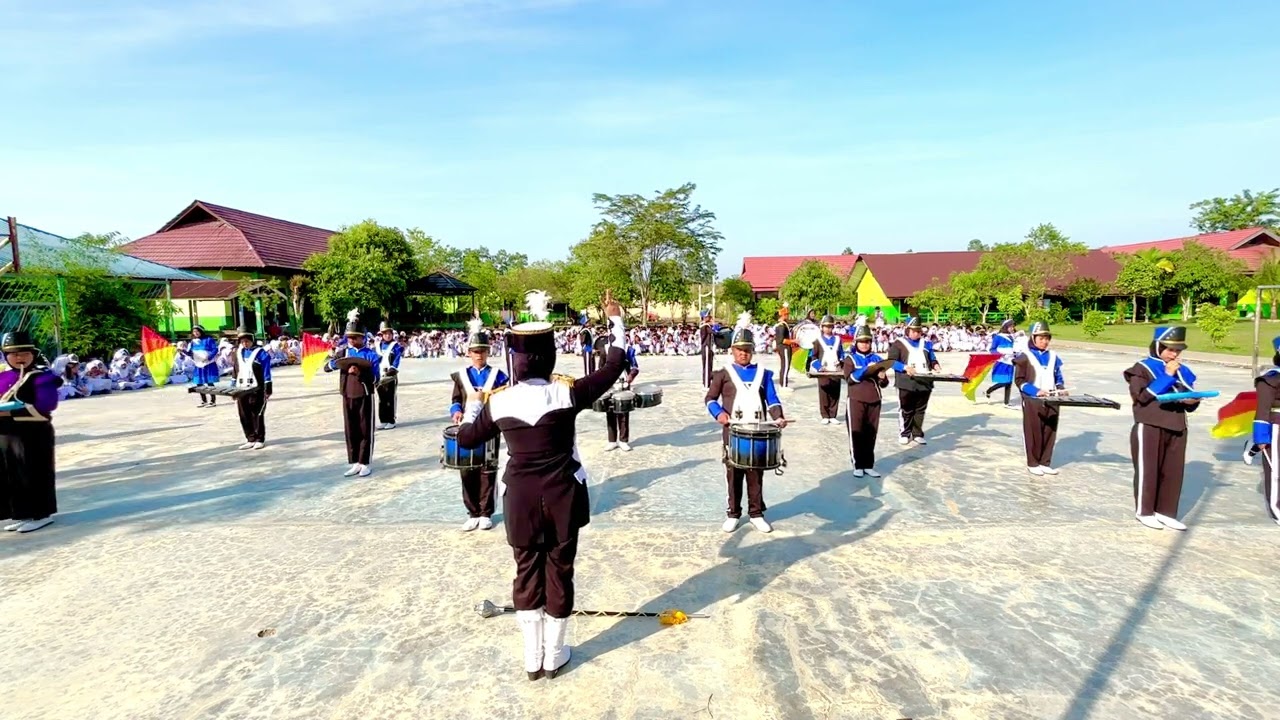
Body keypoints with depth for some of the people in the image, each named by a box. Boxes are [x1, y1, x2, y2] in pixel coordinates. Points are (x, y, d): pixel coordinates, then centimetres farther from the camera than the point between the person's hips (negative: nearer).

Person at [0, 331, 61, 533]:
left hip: (33, 434, -7)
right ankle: (20, 514, 25)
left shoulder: (41, 376, -9)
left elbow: (45, 405, -20)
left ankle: (40, 514, 9)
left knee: (34, 475, -1)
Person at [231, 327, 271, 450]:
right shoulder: (237, 353, 11)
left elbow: (266, 372, -8)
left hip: (257, 390, -6)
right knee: (244, 416, 8)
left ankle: (260, 440, 9)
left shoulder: (260, 353, -6)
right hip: (241, 390, 6)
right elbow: (234, 371, 17)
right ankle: (250, 439, 17)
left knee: (257, 416, 0)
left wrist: (268, 389, -11)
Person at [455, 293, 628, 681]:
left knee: (527, 571, 16)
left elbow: (467, 438, 5)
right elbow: (614, 367, -4)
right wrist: (617, 322, 7)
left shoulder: (499, 401, -9)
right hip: (563, 496, -1)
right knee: (559, 571, 13)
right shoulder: (567, 392, -14)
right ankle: (553, 656, 27)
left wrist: (472, 406, 24)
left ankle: (532, 659, 27)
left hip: (521, 497, 1)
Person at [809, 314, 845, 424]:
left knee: (835, 394, 2)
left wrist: (840, 362, -5)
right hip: (823, 372, -2)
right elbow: (813, 356, 1)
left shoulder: (837, 339, 11)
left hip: (836, 371, 2)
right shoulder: (818, 340, 3)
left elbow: (842, 354, 16)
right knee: (824, 394, -2)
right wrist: (819, 367, -12)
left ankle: (832, 416, 9)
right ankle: (825, 416, 5)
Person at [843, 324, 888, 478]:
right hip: (856, 401, -3)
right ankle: (858, 465, 5)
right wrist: (866, 369, -21)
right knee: (856, 433, -2)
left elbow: (884, 384, 12)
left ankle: (869, 465, 13)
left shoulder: (877, 359, 12)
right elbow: (849, 378, -13)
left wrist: (882, 377, -10)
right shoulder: (850, 358, 2)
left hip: (874, 401, 3)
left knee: (871, 434, 6)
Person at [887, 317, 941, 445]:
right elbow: (891, 361, -7)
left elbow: (932, 359, 18)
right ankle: (904, 434, 12)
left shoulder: (926, 344, 16)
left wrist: (935, 366, -5)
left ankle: (917, 434, 19)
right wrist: (905, 367, -22)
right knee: (906, 410, 2)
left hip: (924, 383, 4)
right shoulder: (899, 344, 1)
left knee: (920, 410, 10)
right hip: (906, 384, -4)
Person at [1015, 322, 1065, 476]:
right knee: (1033, 432, 0)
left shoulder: (1053, 356, 12)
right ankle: (1033, 463, 12)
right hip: (1032, 401, -5)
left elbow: (1058, 377, 19)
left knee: (1050, 432, 8)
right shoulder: (1025, 356, -5)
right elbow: (1019, 380, -8)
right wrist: (1036, 391, -19)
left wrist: (1060, 388, 0)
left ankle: (1045, 463, 19)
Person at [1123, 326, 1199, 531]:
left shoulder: (1183, 371, 13)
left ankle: (1166, 512, 19)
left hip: (1176, 428, 6)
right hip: (1149, 427, -6)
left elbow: (1191, 403, 18)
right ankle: (1144, 511, 13)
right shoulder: (1142, 368, -5)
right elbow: (1143, 396, -18)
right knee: (1147, 470, 1)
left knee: (1173, 471, 8)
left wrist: (1192, 401, -7)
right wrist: (1167, 375, -16)